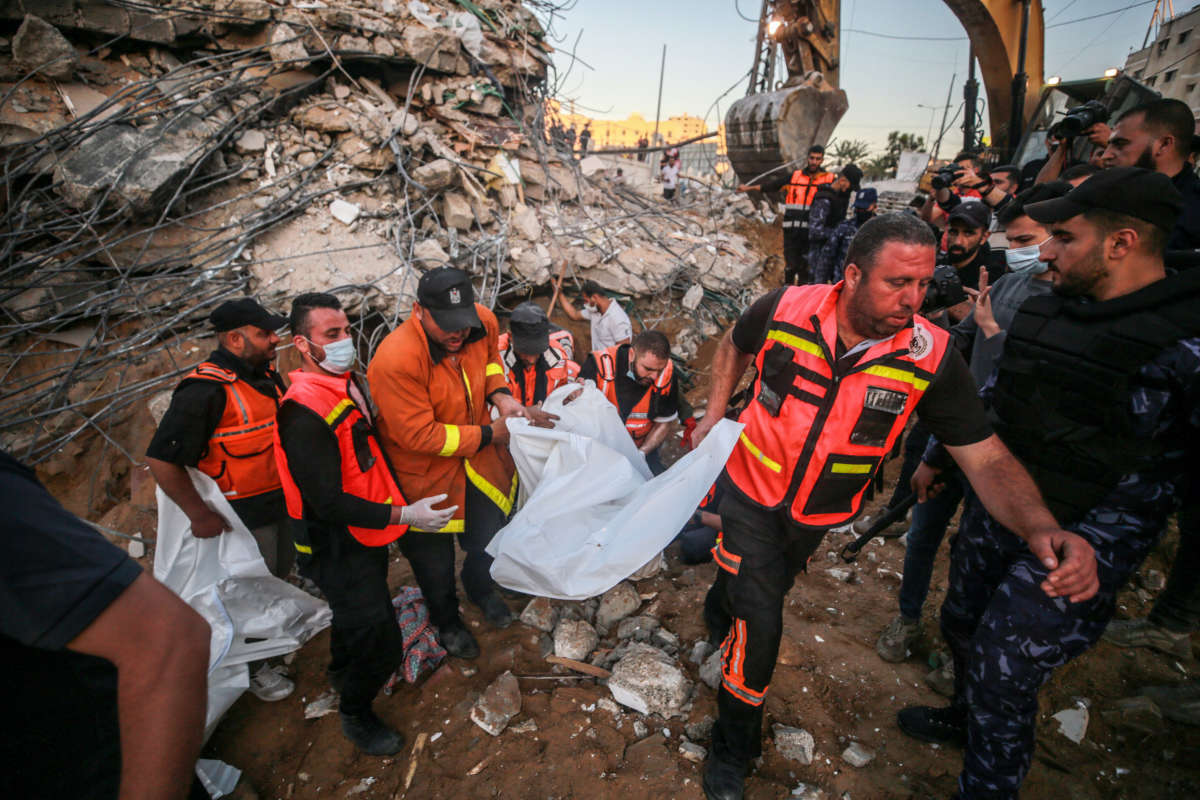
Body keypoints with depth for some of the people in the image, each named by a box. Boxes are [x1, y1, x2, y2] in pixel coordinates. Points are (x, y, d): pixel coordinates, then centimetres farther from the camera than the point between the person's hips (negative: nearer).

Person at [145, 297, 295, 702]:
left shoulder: (266, 374, 1)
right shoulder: (205, 390, -26)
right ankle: (252, 667, 33)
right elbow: (160, 459, -26)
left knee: (279, 573, 26)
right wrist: (199, 514, -21)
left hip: (280, 501, 8)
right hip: (242, 515, -8)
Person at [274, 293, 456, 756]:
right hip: (337, 547, -9)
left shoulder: (347, 381, -1)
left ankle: (342, 673, 59)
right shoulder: (304, 413, -30)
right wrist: (402, 516, -28)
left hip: (364, 533, 9)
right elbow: (327, 503, -29)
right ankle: (356, 717, 31)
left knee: (356, 614, 31)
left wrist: (398, 490, 12)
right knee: (381, 643, 2)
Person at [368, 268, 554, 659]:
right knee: (435, 560, 19)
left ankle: (480, 590, 61)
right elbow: (420, 435, -30)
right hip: (425, 473, -5)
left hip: (480, 464, 5)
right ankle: (446, 621, 53)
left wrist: (501, 396, -13)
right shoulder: (396, 360, -34)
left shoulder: (483, 322, -16)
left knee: (489, 540, 24)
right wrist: (489, 434, -25)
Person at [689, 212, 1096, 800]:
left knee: (764, 585, 27)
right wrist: (715, 414, -4)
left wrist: (1041, 527, -38)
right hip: (753, 492, -2)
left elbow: (985, 457, -20)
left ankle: (722, 615, 65)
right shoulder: (785, 309, -22)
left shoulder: (931, 356, -21)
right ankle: (733, 749, 25)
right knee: (759, 626, -2)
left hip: (819, 512, 2)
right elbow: (734, 347, 2)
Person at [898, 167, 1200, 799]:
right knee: (962, 627, 24)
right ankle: (967, 717, 52)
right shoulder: (1044, 310, 3)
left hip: (1070, 549, -7)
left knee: (1001, 674, 1)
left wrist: (1095, 540, -25)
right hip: (991, 510, 7)